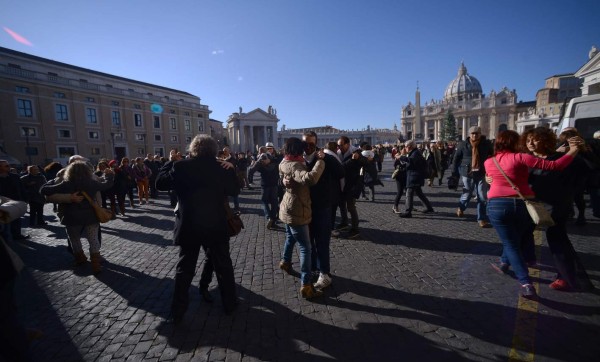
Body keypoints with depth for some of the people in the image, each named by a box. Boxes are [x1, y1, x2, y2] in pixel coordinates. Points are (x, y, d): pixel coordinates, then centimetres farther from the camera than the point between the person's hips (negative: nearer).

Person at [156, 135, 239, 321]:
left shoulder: (181, 166, -8)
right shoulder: (220, 167, -8)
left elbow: (160, 183, 3)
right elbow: (232, 190, 4)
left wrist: (170, 161, 11)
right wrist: (230, 170, 13)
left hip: (188, 227, 1)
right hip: (216, 227, 0)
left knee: (184, 269, 15)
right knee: (223, 266, 14)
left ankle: (177, 311, 25)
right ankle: (229, 304, 28)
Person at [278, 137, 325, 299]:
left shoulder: (286, 164, 6)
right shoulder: (294, 166, -25)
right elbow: (310, 178, -44)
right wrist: (320, 160, -34)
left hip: (289, 209, 10)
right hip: (296, 212, -10)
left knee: (290, 237, 30)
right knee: (305, 248, -4)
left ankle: (285, 261, 52)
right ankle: (306, 286, 1)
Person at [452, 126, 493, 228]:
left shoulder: (486, 144, 1)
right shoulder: (463, 145, -3)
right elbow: (456, 158, 0)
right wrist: (454, 173, -3)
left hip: (482, 174, 2)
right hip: (467, 174, -1)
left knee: (483, 197, 3)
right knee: (467, 194, 9)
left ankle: (481, 219, 12)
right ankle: (461, 207, 40)